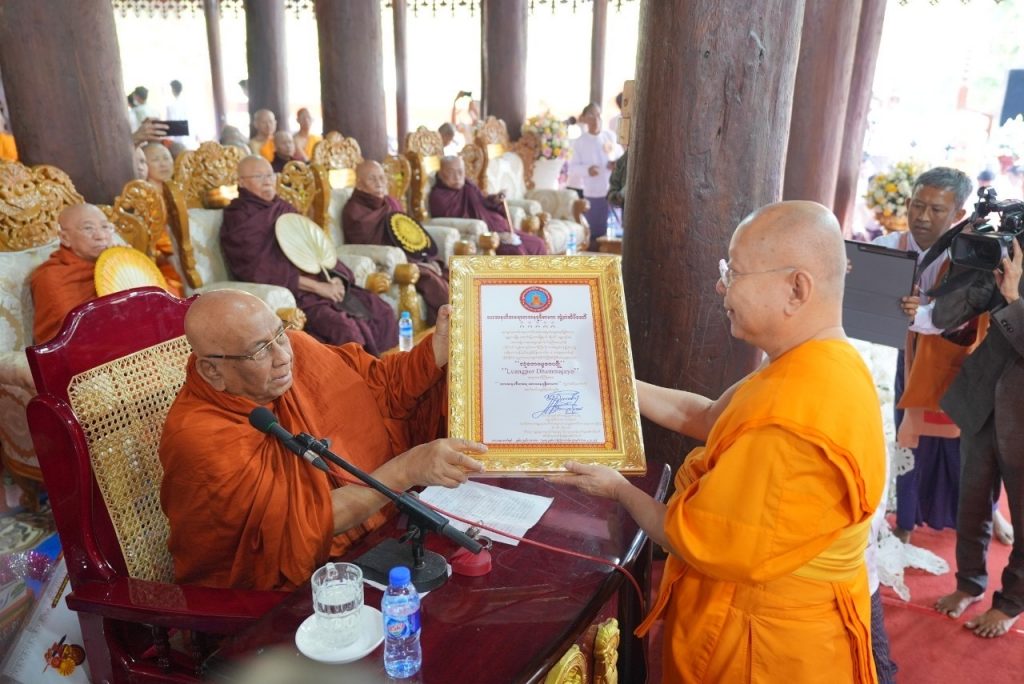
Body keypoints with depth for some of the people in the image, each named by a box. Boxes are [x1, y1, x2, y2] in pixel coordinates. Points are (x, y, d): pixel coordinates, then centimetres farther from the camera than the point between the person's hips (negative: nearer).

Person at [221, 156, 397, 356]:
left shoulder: (284, 209, 19)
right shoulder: (238, 219, -1)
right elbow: (259, 269, -13)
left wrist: (336, 278, -8)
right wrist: (316, 286, -19)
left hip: (323, 283, 7)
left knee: (382, 312, -8)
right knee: (344, 327, -31)